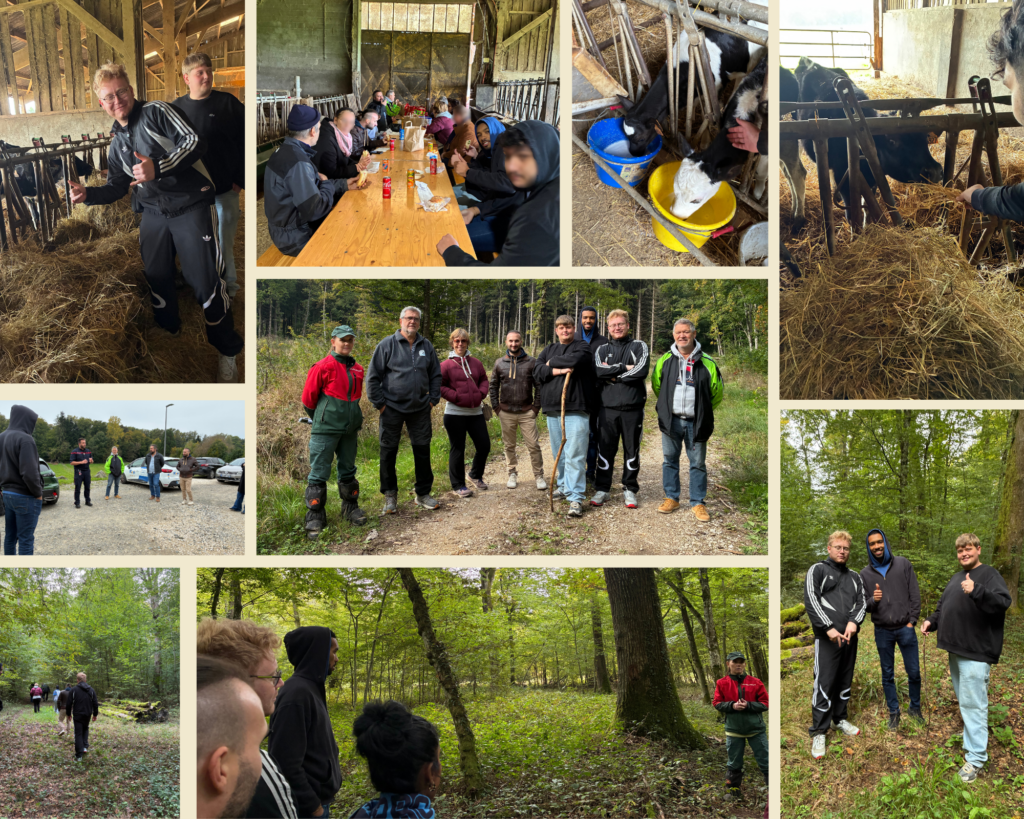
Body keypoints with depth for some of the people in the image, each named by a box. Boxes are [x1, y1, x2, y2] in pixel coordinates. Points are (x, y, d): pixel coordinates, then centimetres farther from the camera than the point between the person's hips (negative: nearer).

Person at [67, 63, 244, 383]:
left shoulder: (156, 112, -6)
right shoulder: (118, 143, 16)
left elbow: (195, 142, -17)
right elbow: (117, 187, 22)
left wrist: (158, 168, -28)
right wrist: (88, 194, 2)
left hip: (191, 205, -7)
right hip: (154, 213, 7)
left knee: (206, 282, -9)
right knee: (156, 279, 12)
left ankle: (228, 353, 4)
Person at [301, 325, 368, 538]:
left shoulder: (357, 369, 10)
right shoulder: (323, 367, -9)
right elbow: (308, 397, -4)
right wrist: (319, 418, 9)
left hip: (350, 429, 6)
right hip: (326, 429, -6)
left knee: (348, 470, 17)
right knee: (319, 473, -3)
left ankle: (350, 507, 30)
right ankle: (315, 517, 3)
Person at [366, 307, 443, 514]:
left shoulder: (426, 346, 8)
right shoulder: (387, 345, -4)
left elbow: (435, 375, 16)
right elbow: (373, 377, -4)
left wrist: (433, 399, 7)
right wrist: (379, 403, -7)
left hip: (420, 409, 3)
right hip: (392, 409, -3)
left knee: (423, 451, 7)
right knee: (388, 452, 3)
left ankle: (423, 493, 19)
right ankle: (390, 496, 14)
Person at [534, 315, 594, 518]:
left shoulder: (582, 347, 5)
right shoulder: (549, 350, 18)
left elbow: (574, 360, -17)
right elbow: (537, 373, 4)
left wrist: (552, 363, -1)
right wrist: (557, 371, -12)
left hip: (576, 409, -5)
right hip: (552, 409, 5)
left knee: (575, 455, -11)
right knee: (559, 454, 13)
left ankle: (575, 497, -13)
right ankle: (564, 487, 28)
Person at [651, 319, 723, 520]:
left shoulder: (706, 362, -2)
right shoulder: (665, 360, 3)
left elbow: (717, 391, 9)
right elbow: (656, 385, 18)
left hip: (696, 422, -2)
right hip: (671, 420, 2)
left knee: (698, 463, 2)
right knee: (670, 460, 9)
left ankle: (697, 503, 11)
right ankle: (671, 498, 21)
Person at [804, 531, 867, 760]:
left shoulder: (854, 577, 18)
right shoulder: (817, 570, 2)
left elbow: (862, 602, 9)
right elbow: (811, 601, -9)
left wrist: (853, 622, -13)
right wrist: (829, 628, -19)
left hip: (850, 637, 6)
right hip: (826, 638, -5)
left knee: (845, 682, 13)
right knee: (824, 684, -7)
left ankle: (840, 719, 31)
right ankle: (818, 732, -1)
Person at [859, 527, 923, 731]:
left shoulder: (903, 565, 0)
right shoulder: (865, 574, 3)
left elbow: (915, 595, 1)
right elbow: (864, 605, 4)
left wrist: (912, 621, -4)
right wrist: (873, 601, -18)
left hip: (905, 628, -1)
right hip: (882, 631, 1)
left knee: (914, 672, 3)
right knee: (888, 675, 8)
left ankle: (915, 708, 23)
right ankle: (894, 712, 20)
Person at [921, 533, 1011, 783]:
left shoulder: (989, 574, -10)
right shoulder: (956, 578, 16)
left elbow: (1004, 601, -26)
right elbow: (943, 606, 25)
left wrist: (976, 591, -39)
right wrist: (931, 621, 6)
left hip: (976, 652, -9)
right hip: (956, 650, 9)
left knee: (973, 704, -9)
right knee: (964, 700, 20)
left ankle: (976, 758, -7)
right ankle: (970, 741, 35)